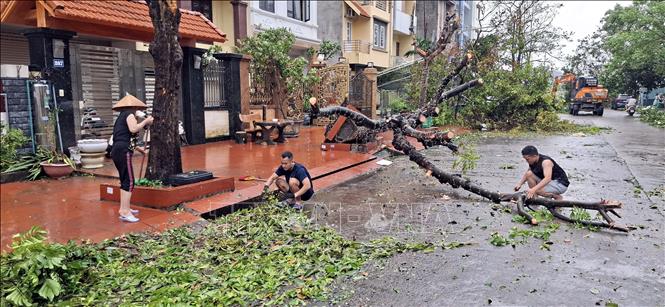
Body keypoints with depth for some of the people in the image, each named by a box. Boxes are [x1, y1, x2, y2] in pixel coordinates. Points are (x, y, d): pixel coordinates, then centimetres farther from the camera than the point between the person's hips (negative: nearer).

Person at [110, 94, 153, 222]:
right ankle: (125, 212, -14)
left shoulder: (121, 117, 26)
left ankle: (124, 208, 25)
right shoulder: (129, 114, -1)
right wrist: (146, 121, -8)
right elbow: (133, 129, -21)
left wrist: (138, 148, 37)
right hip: (123, 151, -10)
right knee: (129, 182, -11)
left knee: (125, 180, 18)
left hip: (116, 151, 10)